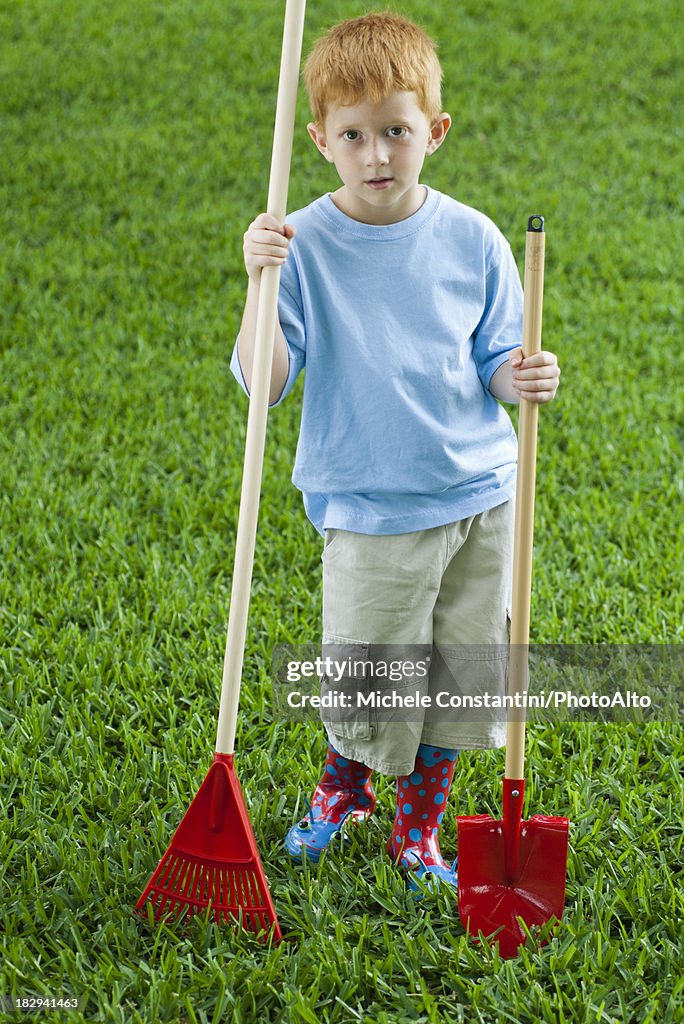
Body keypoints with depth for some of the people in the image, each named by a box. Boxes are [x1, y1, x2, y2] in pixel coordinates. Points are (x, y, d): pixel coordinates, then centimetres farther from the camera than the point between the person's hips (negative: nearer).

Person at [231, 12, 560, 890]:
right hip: (370, 510, -3)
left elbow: (494, 363, 7)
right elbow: (262, 381, -14)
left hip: (480, 496, 3)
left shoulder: (471, 239, -2)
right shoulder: (305, 245, -9)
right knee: (365, 692, 2)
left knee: (462, 677, 11)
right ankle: (344, 782, 36)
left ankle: (418, 825, 34)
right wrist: (260, 284, -28)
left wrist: (521, 380, -16)